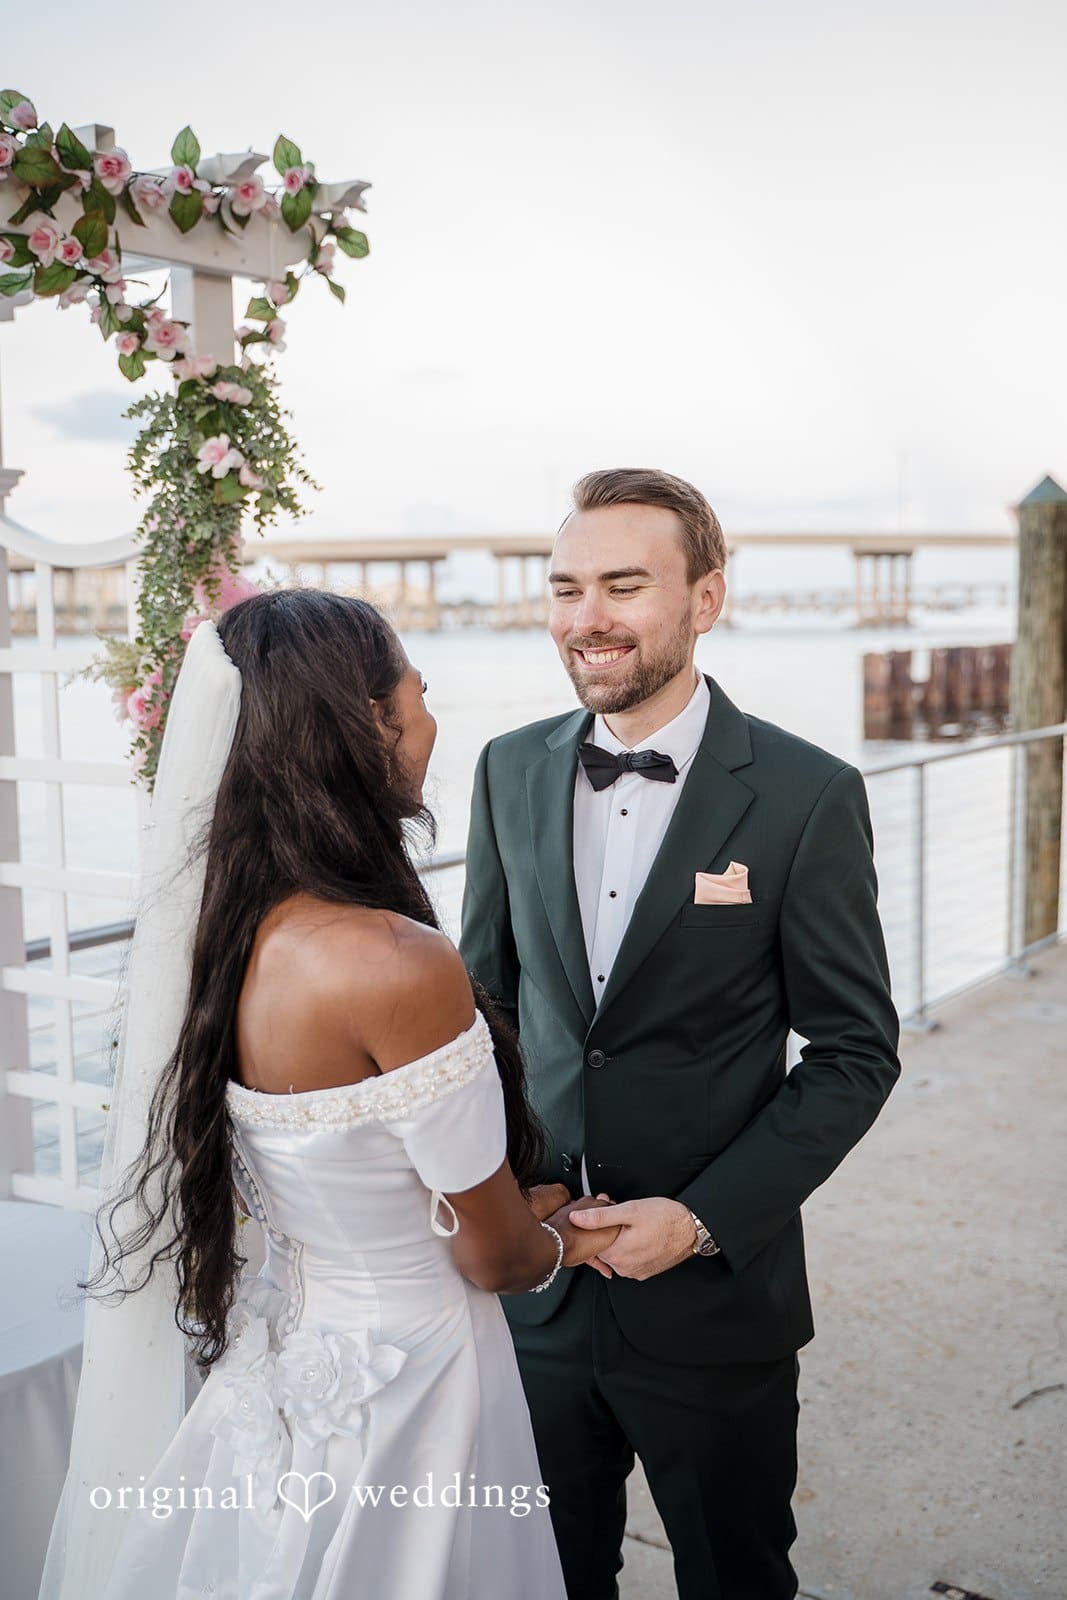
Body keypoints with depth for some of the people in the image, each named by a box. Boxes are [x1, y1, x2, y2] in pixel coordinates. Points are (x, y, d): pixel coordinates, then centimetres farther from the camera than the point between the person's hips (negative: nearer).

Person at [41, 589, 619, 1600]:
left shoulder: (233, 934, -7)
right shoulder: (400, 963, -30)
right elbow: (493, 1254, -17)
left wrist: (524, 1210, 12)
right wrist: (568, 1243, 5)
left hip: (278, 1355, 7)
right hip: (401, 1391, -7)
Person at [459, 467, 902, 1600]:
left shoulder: (806, 795, -12)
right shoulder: (512, 771, 0)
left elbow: (855, 1051, -8)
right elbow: (486, 992, 9)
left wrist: (706, 1218, -16)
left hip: (716, 1297, -3)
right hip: (534, 1283, 3)